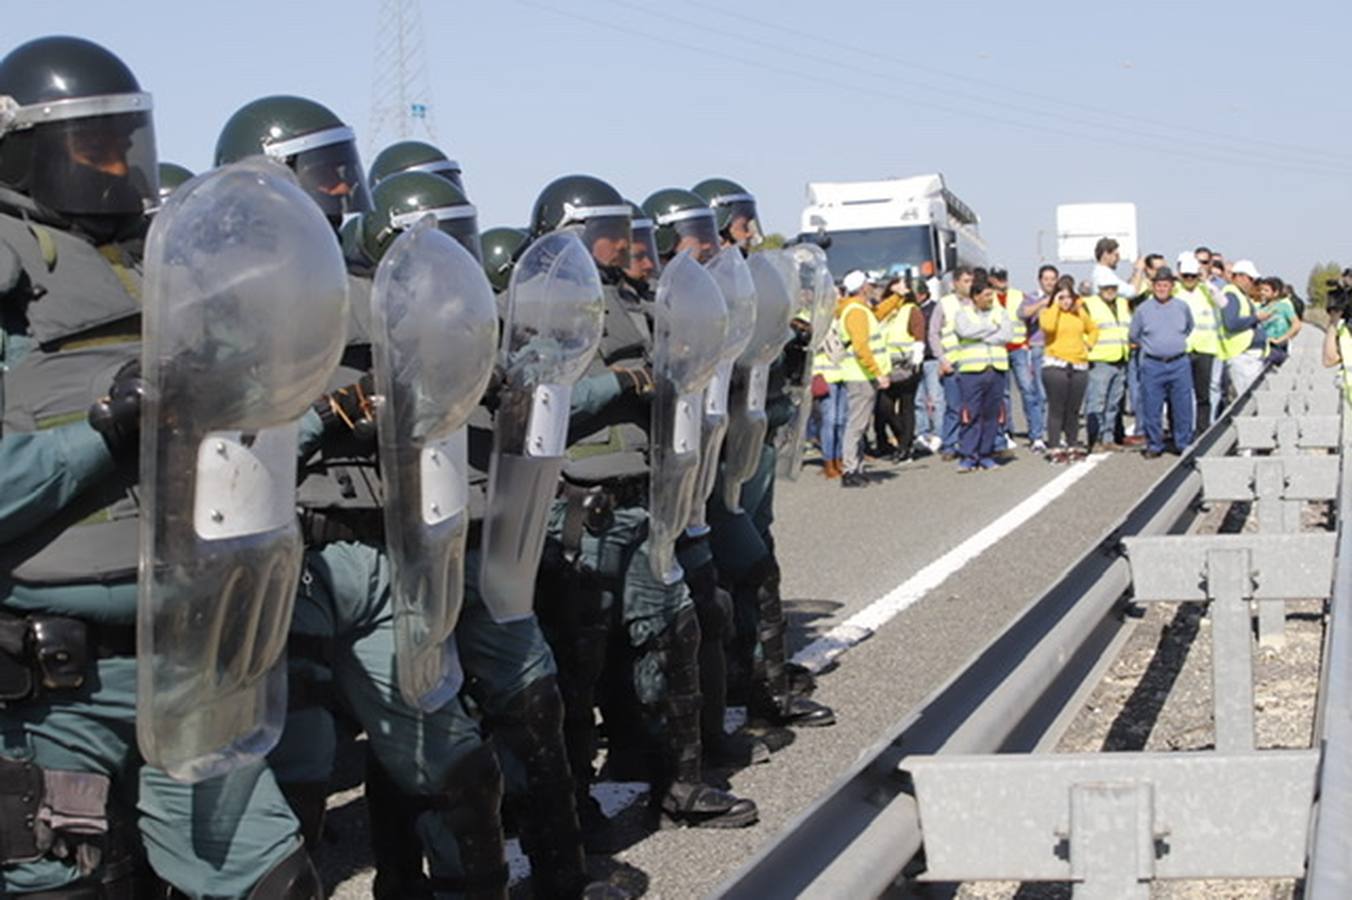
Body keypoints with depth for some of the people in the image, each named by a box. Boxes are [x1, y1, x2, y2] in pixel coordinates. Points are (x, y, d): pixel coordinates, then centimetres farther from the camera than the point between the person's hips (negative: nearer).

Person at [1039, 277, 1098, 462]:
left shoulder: (1080, 312, 14)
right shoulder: (1048, 312, 0)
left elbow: (1093, 329, 30)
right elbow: (1047, 326, -24)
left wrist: (1089, 344, 12)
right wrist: (1056, 305, -14)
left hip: (1079, 366, 5)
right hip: (1056, 365, -5)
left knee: (1073, 410, 8)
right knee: (1056, 409, -6)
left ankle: (1073, 446, 16)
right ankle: (1055, 448, -4)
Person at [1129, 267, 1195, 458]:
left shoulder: (1182, 307, 6)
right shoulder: (1143, 309, 2)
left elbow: (1190, 328, 24)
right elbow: (1133, 335, 13)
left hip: (1179, 364, 1)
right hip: (1152, 365, -1)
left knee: (1183, 407, 2)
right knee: (1151, 408, 0)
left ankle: (1184, 444, 12)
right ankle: (1154, 445, 10)